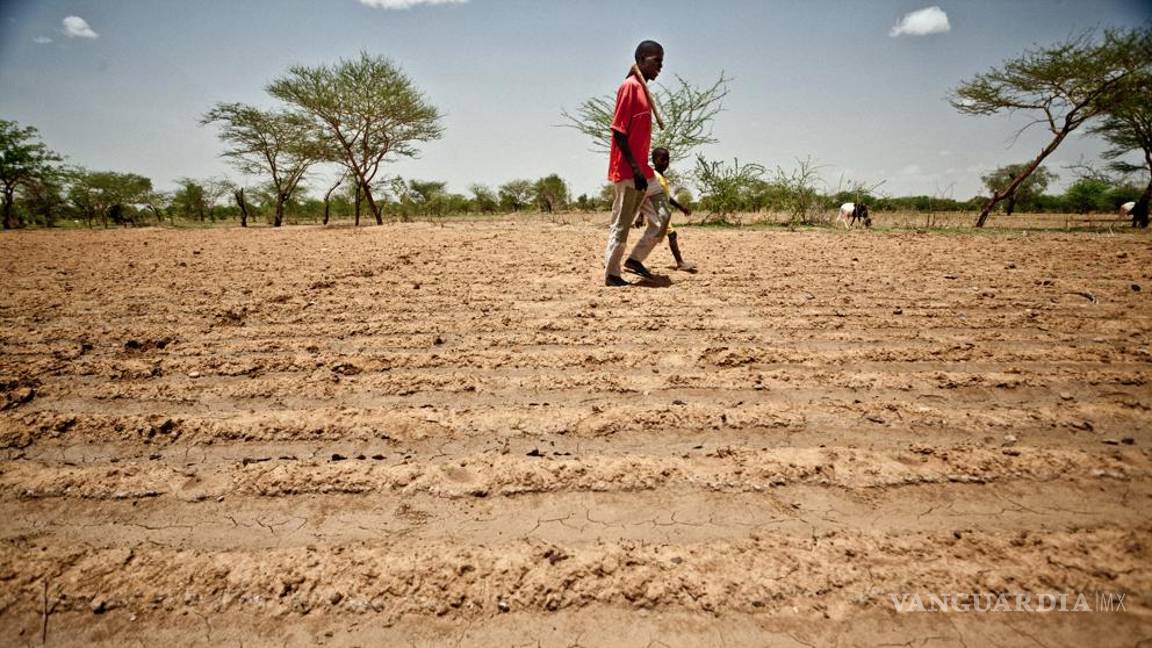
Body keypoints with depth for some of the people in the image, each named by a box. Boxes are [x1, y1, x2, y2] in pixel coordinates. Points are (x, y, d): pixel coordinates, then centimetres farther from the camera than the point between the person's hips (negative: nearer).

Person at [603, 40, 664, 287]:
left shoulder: (643, 89, 17)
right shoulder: (629, 86, -11)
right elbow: (618, 131, -18)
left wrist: (642, 168, 19)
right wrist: (635, 168, -20)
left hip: (641, 169, 9)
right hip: (628, 171, -9)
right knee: (621, 224, -2)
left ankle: (635, 259, 16)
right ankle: (611, 274, 8)